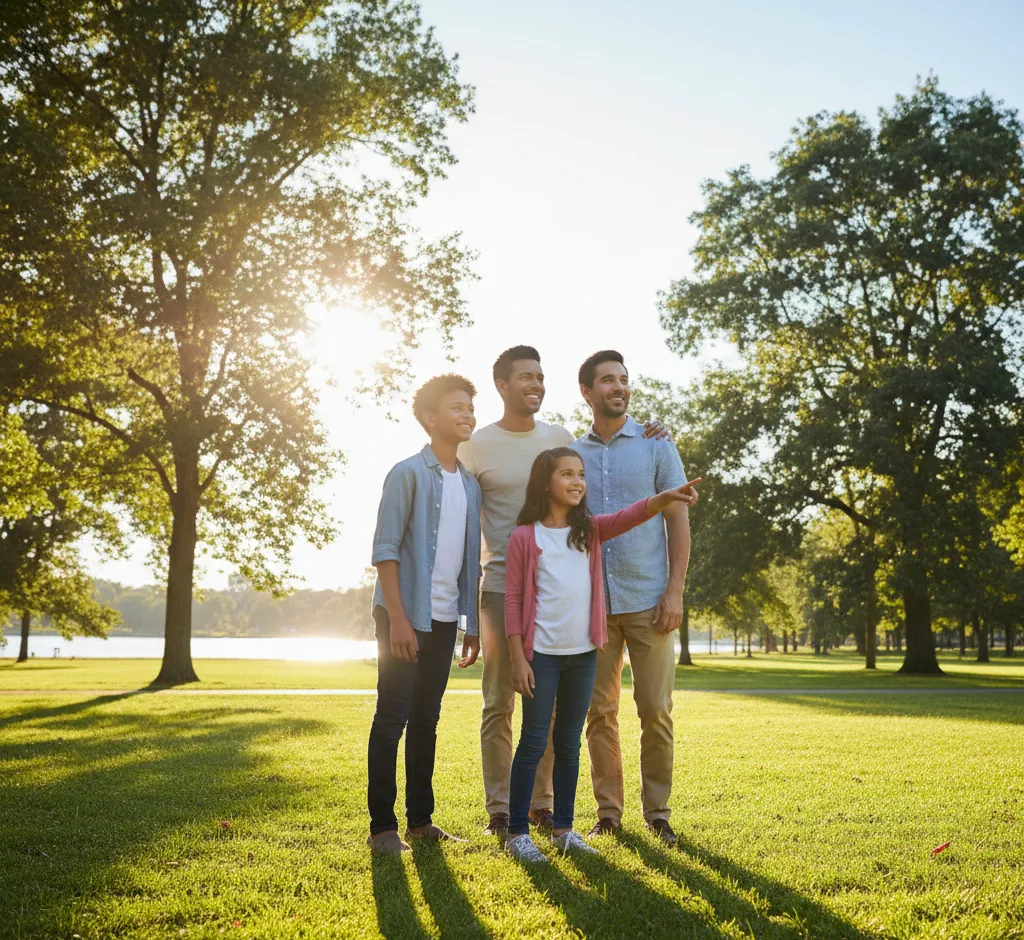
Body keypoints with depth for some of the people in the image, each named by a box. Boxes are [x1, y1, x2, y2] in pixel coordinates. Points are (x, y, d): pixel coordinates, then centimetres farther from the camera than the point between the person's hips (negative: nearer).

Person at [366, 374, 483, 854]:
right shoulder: (408, 473, -7)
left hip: (444, 617, 6)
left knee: (426, 719, 12)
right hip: (405, 615, -6)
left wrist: (473, 625, 13)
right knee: (392, 717, -2)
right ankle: (382, 826, 5)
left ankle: (420, 818, 20)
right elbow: (385, 549, -12)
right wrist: (398, 618, -18)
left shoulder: (470, 484, 12)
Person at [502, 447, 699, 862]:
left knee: (569, 743, 12)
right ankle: (517, 833, 8)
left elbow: (630, 515, -10)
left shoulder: (590, 530, 8)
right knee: (534, 742, -1)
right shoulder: (524, 537, -5)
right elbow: (513, 601, -6)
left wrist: (666, 498, -30)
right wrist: (518, 659, -10)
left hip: (582, 654, 5)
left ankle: (563, 828, 22)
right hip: (542, 653, -4)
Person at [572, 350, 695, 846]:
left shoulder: (656, 446, 4)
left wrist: (675, 591, -8)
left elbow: (678, 521, 1)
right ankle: (608, 810, 16)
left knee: (655, 709, -1)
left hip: (647, 599, -2)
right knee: (599, 711, 5)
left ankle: (657, 811, 12)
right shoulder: (572, 453, 9)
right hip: (592, 601, 2)